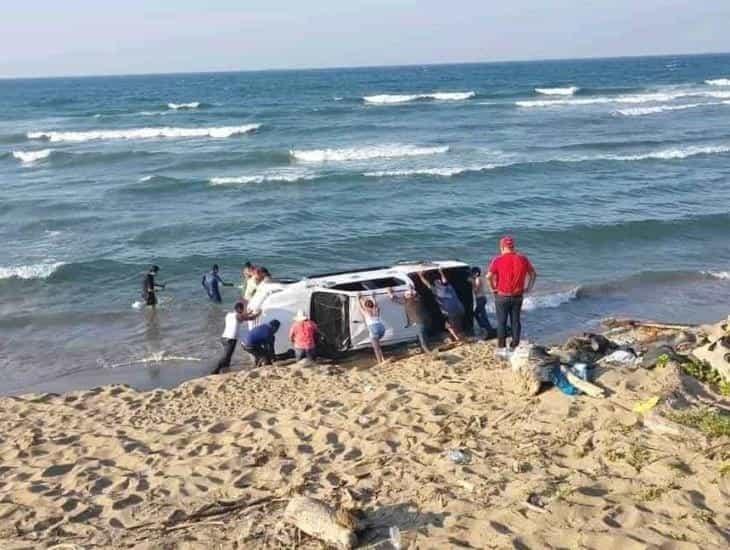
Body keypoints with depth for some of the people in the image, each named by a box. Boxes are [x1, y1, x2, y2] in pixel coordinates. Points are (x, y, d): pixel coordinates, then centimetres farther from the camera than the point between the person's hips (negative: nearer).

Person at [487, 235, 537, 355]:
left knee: (501, 322, 8)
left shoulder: (498, 260, -11)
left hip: (502, 296, -3)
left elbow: (489, 276, -21)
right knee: (516, 321, 12)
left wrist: (493, 288, -7)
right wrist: (528, 287, 11)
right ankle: (515, 347, 16)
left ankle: (501, 348, 12)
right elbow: (533, 274, 6)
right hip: (517, 296, 3)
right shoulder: (522, 259, 0)